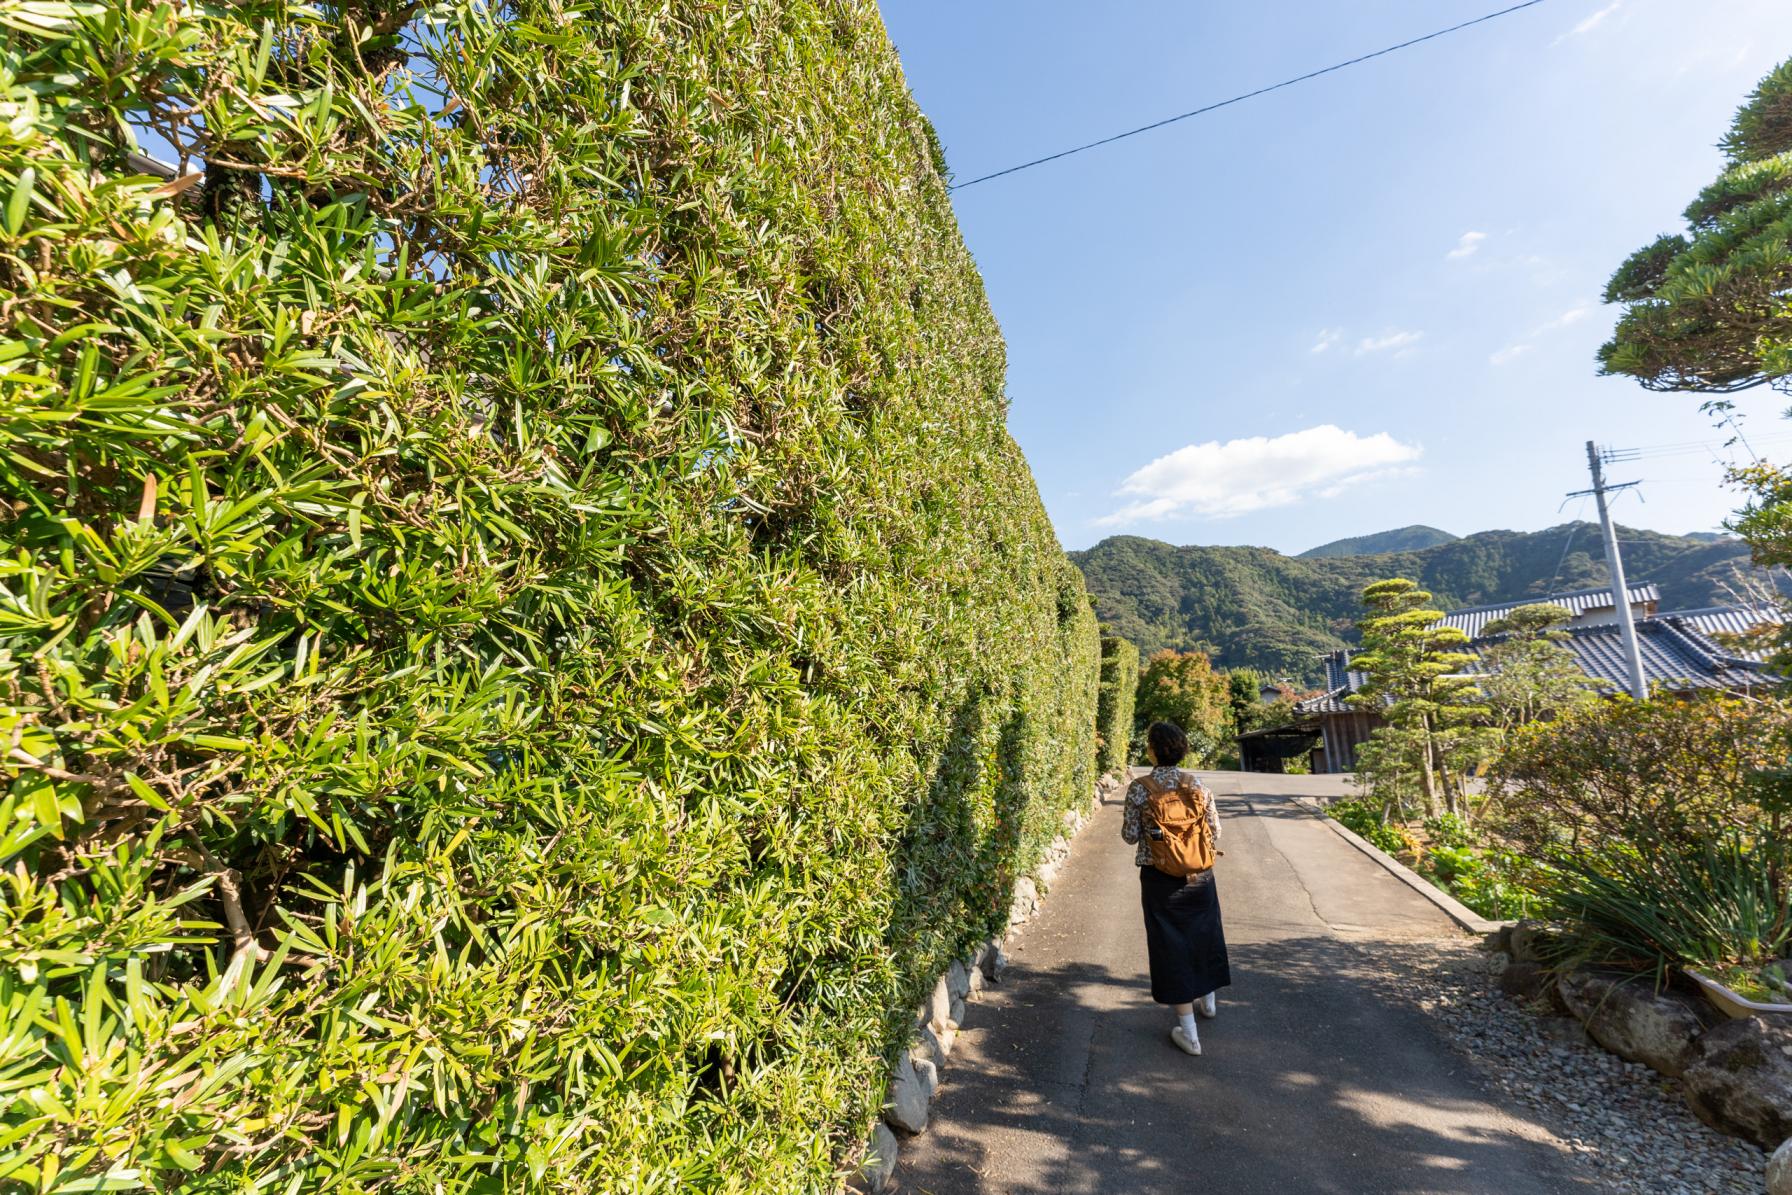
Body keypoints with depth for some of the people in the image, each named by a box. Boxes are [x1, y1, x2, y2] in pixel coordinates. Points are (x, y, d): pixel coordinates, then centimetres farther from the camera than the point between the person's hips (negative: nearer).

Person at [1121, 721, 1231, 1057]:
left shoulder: (1139, 788, -15)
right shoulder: (1197, 783, -6)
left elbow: (1130, 835, -10)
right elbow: (1215, 829, 0)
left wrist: (1126, 823, 11)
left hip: (1159, 877, -3)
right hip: (1198, 875, 4)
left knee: (1171, 943, 7)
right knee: (1202, 933, 25)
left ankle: (1189, 1032, 14)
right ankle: (1208, 999, 47)